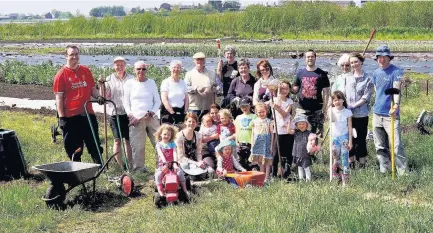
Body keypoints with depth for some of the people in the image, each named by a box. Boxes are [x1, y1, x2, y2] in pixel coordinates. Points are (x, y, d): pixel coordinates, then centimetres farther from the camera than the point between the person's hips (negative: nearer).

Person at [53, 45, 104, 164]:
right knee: (74, 148, 5)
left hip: (88, 114, 4)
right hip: (71, 117, -3)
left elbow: (92, 89, 17)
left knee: (94, 144, 8)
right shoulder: (61, 74, -3)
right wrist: (62, 117, -9)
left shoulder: (86, 71, 9)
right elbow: (59, 98, -4)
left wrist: (98, 96, -6)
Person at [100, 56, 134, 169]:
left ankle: (130, 165, 16)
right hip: (114, 113, -1)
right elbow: (104, 97, 1)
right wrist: (101, 85, -15)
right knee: (117, 140, -2)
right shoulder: (109, 79, 5)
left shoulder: (131, 79, 5)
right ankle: (120, 166, 4)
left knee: (128, 140, 7)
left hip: (128, 113, 1)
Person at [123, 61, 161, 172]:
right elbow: (126, 102, 8)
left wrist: (151, 113, -5)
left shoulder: (151, 82, 11)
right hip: (136, 119, -1)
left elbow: (158, 101, 11)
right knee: (137, 146, -4)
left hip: (152, 118, 1)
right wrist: (130, 115, -6)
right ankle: (138, 168, 6)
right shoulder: (129, 83, 7)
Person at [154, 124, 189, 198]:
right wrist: (165, 163, -28)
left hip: (172, 164, 1)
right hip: (162, 165, -1)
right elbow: (161, 154, -11)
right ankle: (160, 191, -22)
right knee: (158, 174, -29)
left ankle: (184, 189, -13)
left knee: (180, 172, -25)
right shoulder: (159, 144, 3)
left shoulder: (172, 143, 7)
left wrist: (175, 163, -23)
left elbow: (175, 153, -7)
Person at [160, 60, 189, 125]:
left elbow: (186, 99, 13)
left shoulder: (182, 83, 13)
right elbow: (164, 100, -8)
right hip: (168, 113, -4)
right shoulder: (166, 82, 0)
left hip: (181, 112, 4)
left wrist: (185, 112, -1)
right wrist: (172, 113, -14)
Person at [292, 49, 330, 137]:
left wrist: (324, 107, -6)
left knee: (317, 133, -2)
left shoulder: (322, 74, 3)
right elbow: (295, 90, 13)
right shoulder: (300, 73, 11)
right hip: (303, 109, 2)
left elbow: (326, 92, 2)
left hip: (317, 110, -2)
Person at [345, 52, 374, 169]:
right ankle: (351, 164, 18)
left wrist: (353, 105, -16)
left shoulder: (367, 78, -2)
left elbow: (366, 97, -9)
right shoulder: (348, 78, 10)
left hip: (361, 114, -3)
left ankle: (362, 165, 12)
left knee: (360, 140, 1)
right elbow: (343, 94, 9)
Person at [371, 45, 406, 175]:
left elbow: (396, 89, -22)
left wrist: (396, 105, -37)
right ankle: (384, 171, 23)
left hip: (391, 114, -6)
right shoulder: (376, 73, 12)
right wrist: (377, 105, 15)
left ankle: (403, 172, -6)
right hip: (377, 113, 7)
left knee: (396, 145, -12)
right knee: (380, 146, 12)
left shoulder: (396, 71, -8)